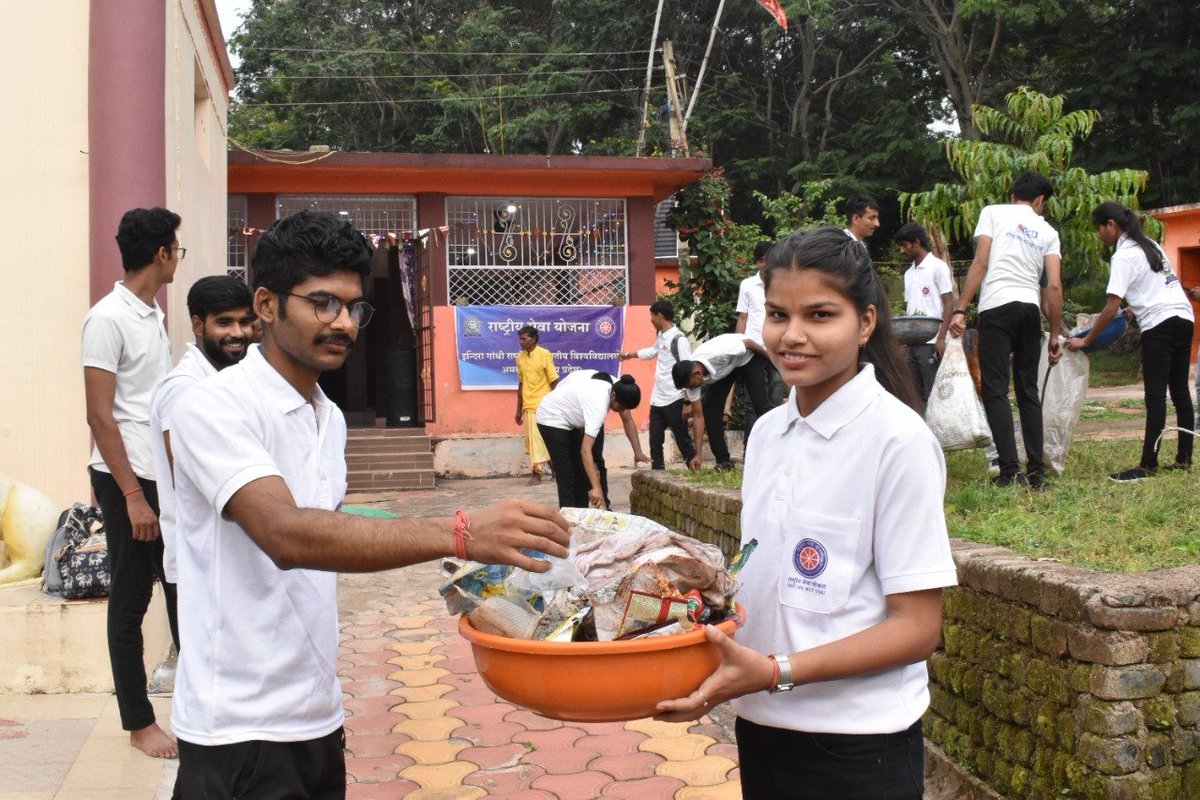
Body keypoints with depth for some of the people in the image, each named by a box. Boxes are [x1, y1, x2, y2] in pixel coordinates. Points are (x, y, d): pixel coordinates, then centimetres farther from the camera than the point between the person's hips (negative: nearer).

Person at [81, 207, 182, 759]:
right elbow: (100, 415, -16)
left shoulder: (155, 315, 11)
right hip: (128, 481, -8)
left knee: (182, 589, 14)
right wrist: (133, 495, -18)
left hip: (168, 476, 8)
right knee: (130, 603, 4)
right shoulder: (108, 319, -14)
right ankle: (138, 722, 15)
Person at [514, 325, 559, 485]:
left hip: (543, 405, -5)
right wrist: (519, 410, 14)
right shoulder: (520, 357, 8)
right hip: (528, 406, 5)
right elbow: (521, 384, 14)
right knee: (532, 440, 7)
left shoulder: (545, 354, -7)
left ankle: (536, 472, -2)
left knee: (537, 439, -8)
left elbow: (554, 382, -6)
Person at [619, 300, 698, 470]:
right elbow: (652, 351, 33)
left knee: (683, 440, -2)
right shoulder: (661, 336, 11)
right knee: (655, 441, 9)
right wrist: (629, 355, 47)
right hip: (657, 400, 9)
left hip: (674, 400, -9)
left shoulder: (679, 339, -16)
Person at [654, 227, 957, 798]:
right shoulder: (766, 432, 3)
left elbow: (917, 627, -15)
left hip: (856, 747, -5)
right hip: (760, 725, 6)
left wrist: (776, 671, -24)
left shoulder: (898, 439, -15)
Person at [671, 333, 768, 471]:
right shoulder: (690, 375, -26)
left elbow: (748, 342, -26)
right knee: (709, 410, -9)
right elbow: (698, 415, -20)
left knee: (761, 404, -14)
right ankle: (723, 461, -1)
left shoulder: (719, 354, -45)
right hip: (725, 369, 4)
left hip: (748, 355, -4)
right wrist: (698, 454, -24)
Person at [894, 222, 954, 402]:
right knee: (915, 393, 8)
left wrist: (941, 338, -16)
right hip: (911, 342, 7)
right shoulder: (909, 273, 17)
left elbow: (948, 303, -7)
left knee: (933, 393, -5)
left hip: (931, 341, -7)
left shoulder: (938, 267, -3)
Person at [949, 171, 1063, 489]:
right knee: (1028, 390, 10)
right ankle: (1036, 472, 9)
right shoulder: (1047, 231, 16)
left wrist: (960, 309, -5)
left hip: (996, 307, -4)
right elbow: (1054, 286, 9)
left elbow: (980, 263, -3)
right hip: (1031, 309, 4)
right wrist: (1055, 335, 14)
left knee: (995, 389, -3)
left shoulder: (992, 212, 8)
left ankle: (1010, 471, -10)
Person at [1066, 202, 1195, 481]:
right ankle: (1184, 458, 17)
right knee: (1180, 391, 12)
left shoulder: (1124, 256, -10)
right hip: (1184, 319, 9)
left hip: (1160, 324, -9)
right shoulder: (1150, 245, 17)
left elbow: (1111, 308, -13)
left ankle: (1147, 466, -11)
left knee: (1155, 397, -10)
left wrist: (1085, 340, -7)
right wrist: (1134, 308, 19)